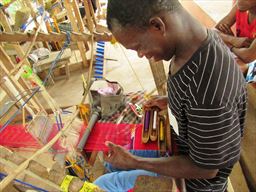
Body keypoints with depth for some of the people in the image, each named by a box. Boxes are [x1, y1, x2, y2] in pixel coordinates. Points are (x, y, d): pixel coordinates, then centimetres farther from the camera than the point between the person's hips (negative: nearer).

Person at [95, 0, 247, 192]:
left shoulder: (210, 95, -42)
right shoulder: (198, 37, -15)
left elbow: (205, 169, -26)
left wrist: (134, 162, -22)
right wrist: (170, 100, -1)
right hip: (185, 146, 6)